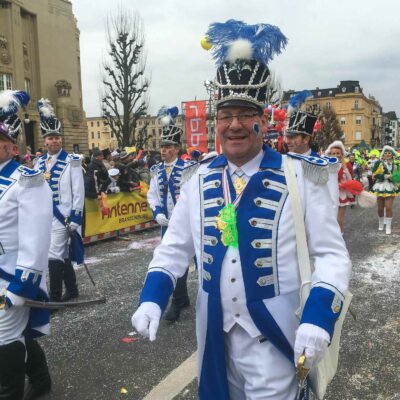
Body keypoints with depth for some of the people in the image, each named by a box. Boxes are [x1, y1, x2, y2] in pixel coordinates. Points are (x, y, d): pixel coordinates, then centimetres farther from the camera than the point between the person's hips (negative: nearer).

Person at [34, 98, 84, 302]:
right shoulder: (39, 163, 9)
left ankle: (55, 297, 3)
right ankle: (72, 289, 31)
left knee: (54, 255, -8)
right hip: (45, 217, 6)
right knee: (62, 254, 16)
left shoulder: (72, 161, -8)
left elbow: (78, 192, -10)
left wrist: (75, 219, -13)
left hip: (63, 217, -6)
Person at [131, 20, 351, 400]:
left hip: (273, 335, -4)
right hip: (215, 332, 4)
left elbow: (331, 254, -10)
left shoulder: (301, 176, -11)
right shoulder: (199, 179, 0)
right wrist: (152, 297, -7)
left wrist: (318, 317, -23)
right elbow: (175, 246, 6)